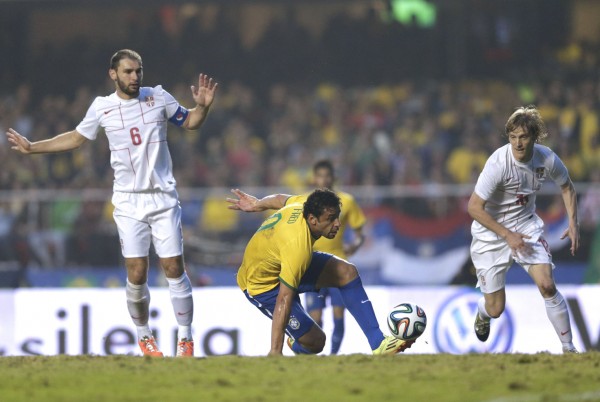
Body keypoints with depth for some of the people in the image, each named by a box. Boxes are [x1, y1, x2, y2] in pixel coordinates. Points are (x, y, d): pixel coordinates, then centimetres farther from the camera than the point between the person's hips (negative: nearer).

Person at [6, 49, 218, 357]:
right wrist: (32, 147, 16)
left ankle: (185, 339, 6)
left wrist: (203, 105, -8)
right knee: (136, 274, -4)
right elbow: (76, 138, 17)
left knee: (174, 269, -4)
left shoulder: (158, 97, -1)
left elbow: (190, 122, 13)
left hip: (163, 198, 0)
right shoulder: (101, 107, 1)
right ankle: (143, 336, 15)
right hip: (129, 202, 0)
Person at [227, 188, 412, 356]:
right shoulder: (298, 249, -42)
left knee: (347, 272, -8)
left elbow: (281, 200, 6)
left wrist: (257, 204, 28)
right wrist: (275, 352, -41)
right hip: (263, 286, -9)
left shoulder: (300, 207, -19)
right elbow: (283, 302, -42)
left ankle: (378, 344, -6)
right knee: (315, 341, -13)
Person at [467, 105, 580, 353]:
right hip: (491, 233, -3)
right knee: (496, 309, 1)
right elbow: (474, 207, -24)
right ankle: (482, 315, 42)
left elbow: (567, 188, 8)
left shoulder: (547, 159, -14)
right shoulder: (498, 163, -28)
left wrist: (573, 224, -4)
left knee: (547, 285, -18)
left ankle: (569, 348, -4)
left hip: (526, 226, 3)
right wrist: (507, 235, -24)